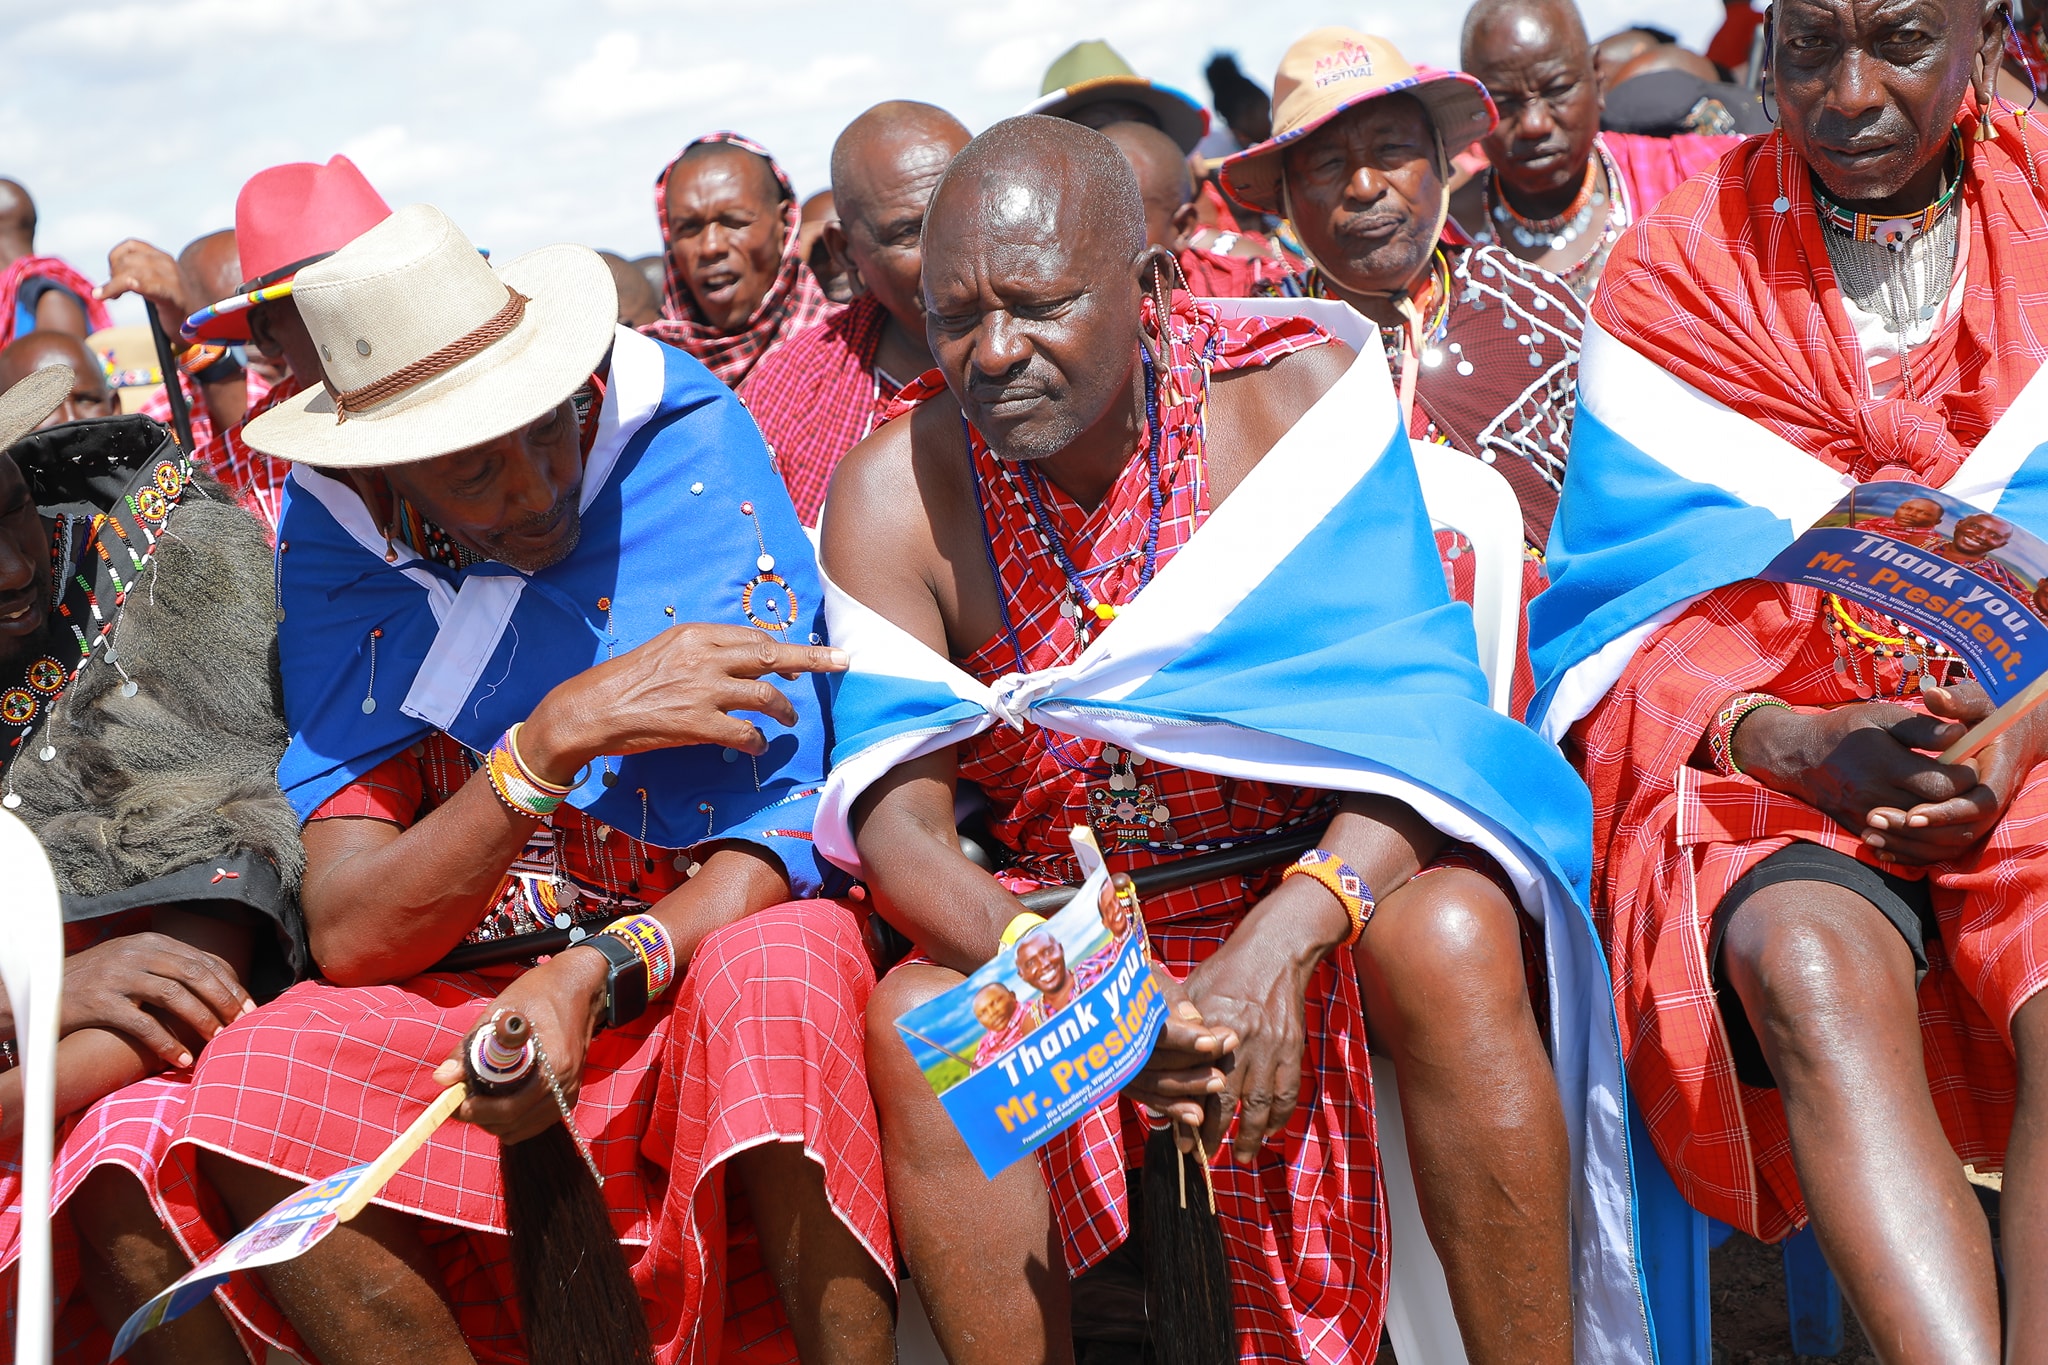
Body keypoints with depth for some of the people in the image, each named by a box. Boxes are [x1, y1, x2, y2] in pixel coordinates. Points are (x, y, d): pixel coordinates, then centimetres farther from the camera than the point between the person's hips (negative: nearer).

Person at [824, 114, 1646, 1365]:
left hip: (1313, 894, -1)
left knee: (1454, 938, -32)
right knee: (912, 1020, -27)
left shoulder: (1293, 394, -12)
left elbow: (1419, 716, -18)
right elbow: (897, 811, -13)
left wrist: (1278, 944, -34)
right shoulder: (895, 491, -9)